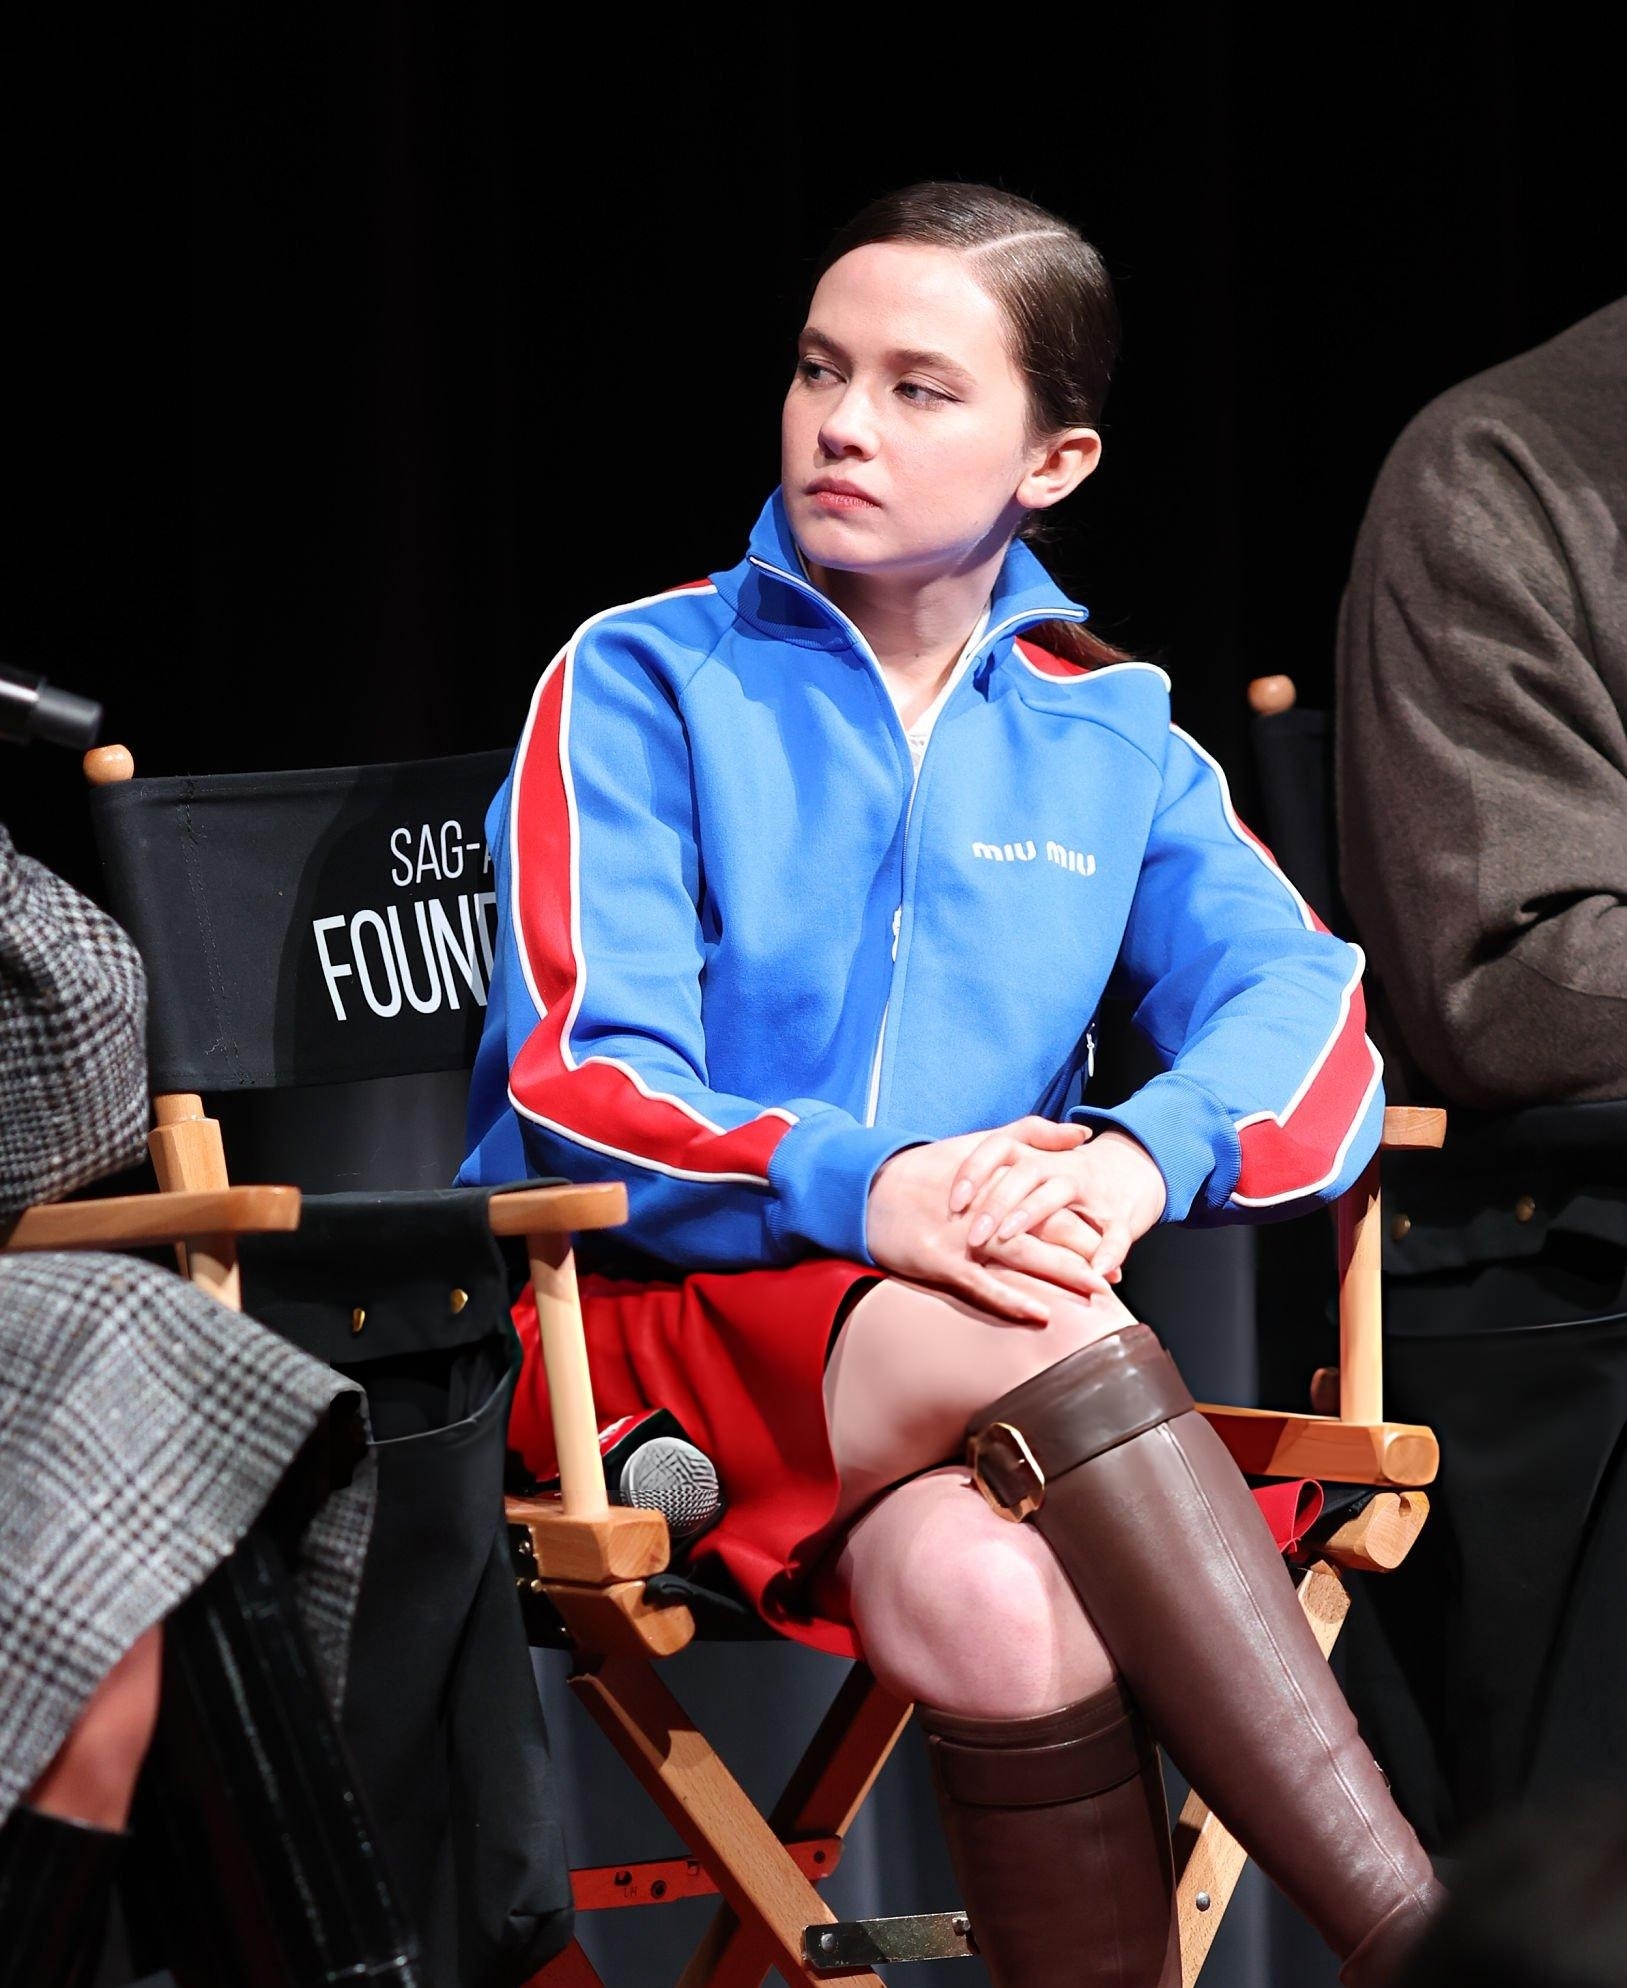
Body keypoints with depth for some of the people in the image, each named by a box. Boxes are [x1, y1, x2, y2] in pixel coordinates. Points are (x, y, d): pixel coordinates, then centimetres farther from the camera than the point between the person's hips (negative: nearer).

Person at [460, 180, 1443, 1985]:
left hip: (968, 1354, 2)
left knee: (991, 1599, -36)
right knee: (1027, 1332, -35)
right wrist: (868, 1190, -27)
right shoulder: (644, 686, 6)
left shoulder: (1110, 738, 16)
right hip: (643, 1329, -2)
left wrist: (1141, 1158, -25)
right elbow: (583, 1086, -7)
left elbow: (1306, 1020, -1)